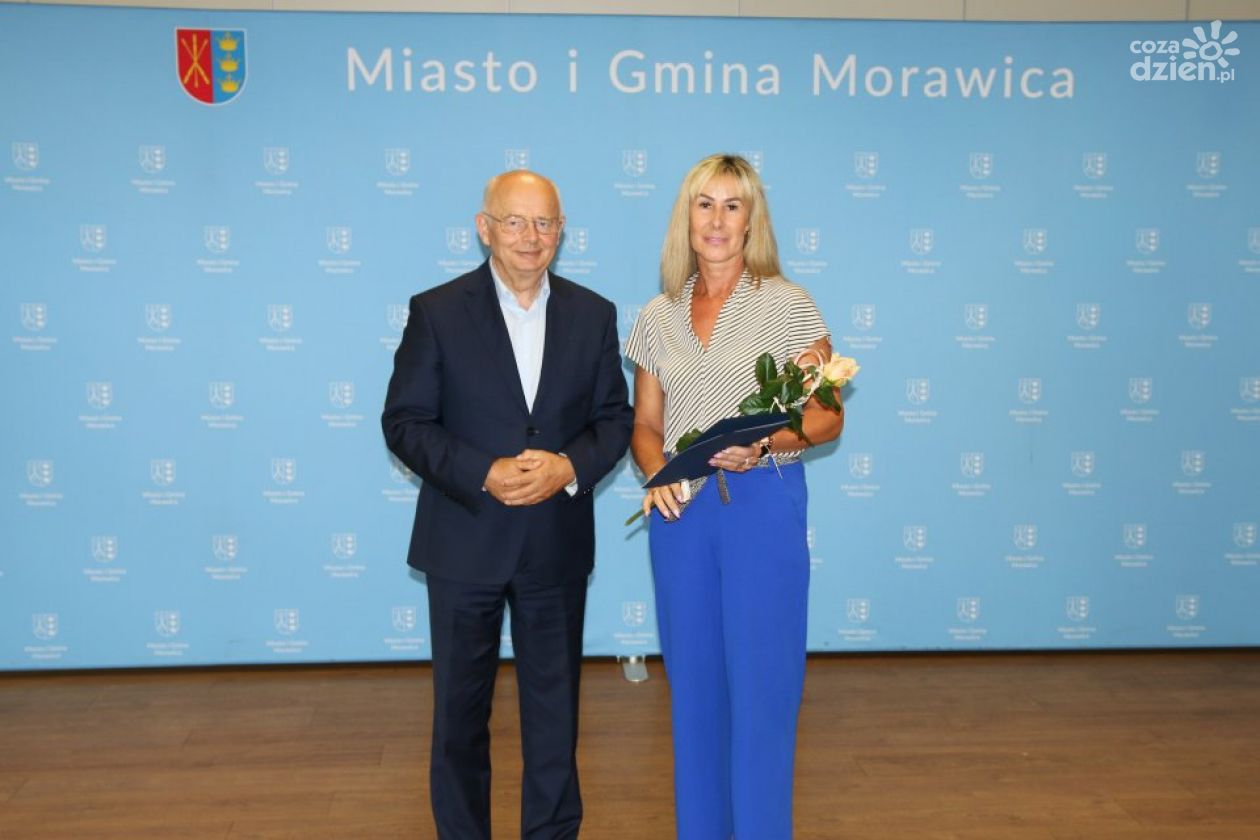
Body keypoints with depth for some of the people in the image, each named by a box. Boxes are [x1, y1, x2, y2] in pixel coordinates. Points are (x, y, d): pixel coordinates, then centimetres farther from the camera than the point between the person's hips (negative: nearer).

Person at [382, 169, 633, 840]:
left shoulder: (593, 315, 3)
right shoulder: (436, 312, -5)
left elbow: (615, 418, 4)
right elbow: (404, 422, -7)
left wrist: (568, 466, -15)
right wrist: (484, 475, -20)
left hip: (557, 544, 2)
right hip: (464, 541, -2)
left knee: (554, 701, 14)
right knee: (460, 707, 12)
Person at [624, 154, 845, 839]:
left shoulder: (787, 305, -3)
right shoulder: (657, 319, 8)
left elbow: (826, 417, -3)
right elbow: (643, 425, 12)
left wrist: (763, 444, -21)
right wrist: (656, 468, -8)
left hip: (764, 504, -3)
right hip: (679, 510, 4)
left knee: (761, 684, 1)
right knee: (692, 683, 12)